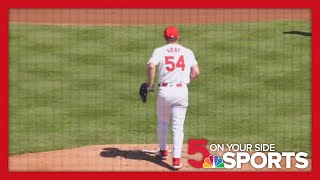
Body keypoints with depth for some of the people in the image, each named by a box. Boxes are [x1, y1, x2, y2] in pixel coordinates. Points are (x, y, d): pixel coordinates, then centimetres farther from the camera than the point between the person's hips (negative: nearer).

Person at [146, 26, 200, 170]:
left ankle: (163, 151, 35)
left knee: (162, 122, 22)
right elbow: (196, 72, -3)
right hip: (181, 91, 0)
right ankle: (176, 159, -7)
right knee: (178, 126, 3)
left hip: (165, 90, 0)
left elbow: (151, 66, -18)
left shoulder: (159, 51, 1)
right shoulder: (187, 52, 6)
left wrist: (150, 84, -6)